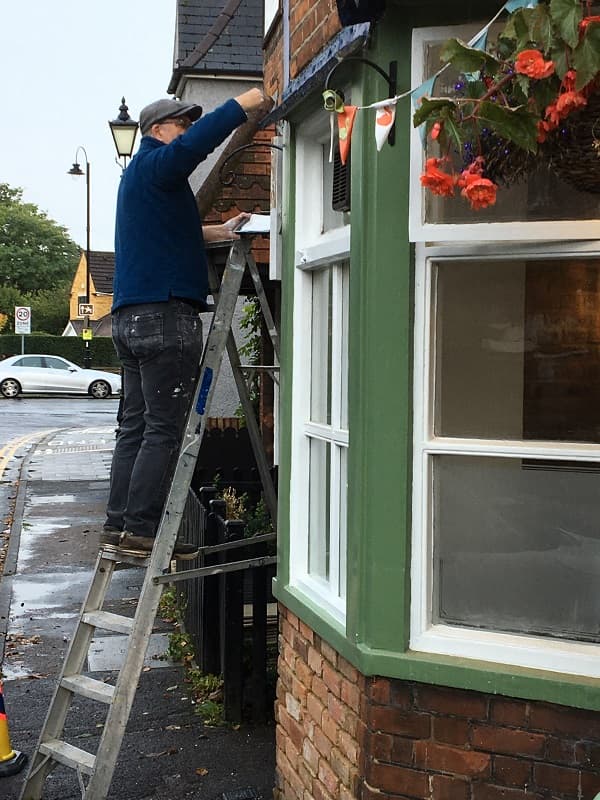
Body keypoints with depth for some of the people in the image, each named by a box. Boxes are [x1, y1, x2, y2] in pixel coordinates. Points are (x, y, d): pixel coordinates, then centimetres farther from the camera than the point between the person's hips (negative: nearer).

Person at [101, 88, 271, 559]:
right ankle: (141, 529, -8)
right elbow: (197, 144, -23)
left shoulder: (139, 174, 28)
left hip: (131, 317, 10)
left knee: (136, 425, 8)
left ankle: (119, 525, 9)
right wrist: (243, 106, -17)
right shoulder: (155, 164, -3)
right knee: (165, 429, -9)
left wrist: (215, 233, 29)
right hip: (165, 314, -10)